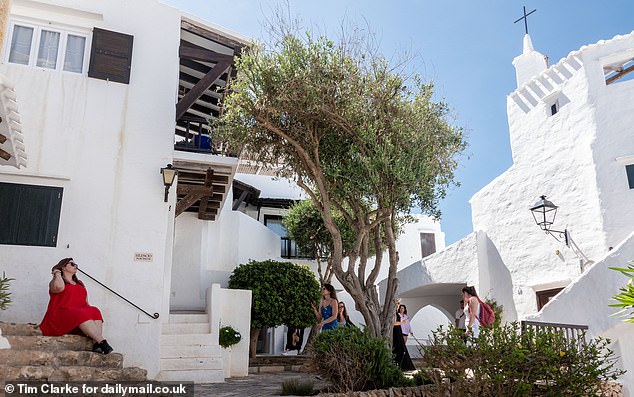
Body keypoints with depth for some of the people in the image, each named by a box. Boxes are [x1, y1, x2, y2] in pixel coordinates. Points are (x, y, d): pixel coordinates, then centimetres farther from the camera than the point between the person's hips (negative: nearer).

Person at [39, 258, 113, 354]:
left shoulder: (80, 284, 28)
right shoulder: (55, 282, 10)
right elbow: (59, 287, -17)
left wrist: (91, 310, 1)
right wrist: (57, 273, 1)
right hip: (60, 317, -5)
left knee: (95, 311, -27)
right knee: (83, 314, -35)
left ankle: (97, 344, -45)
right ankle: (102, 342, -44)